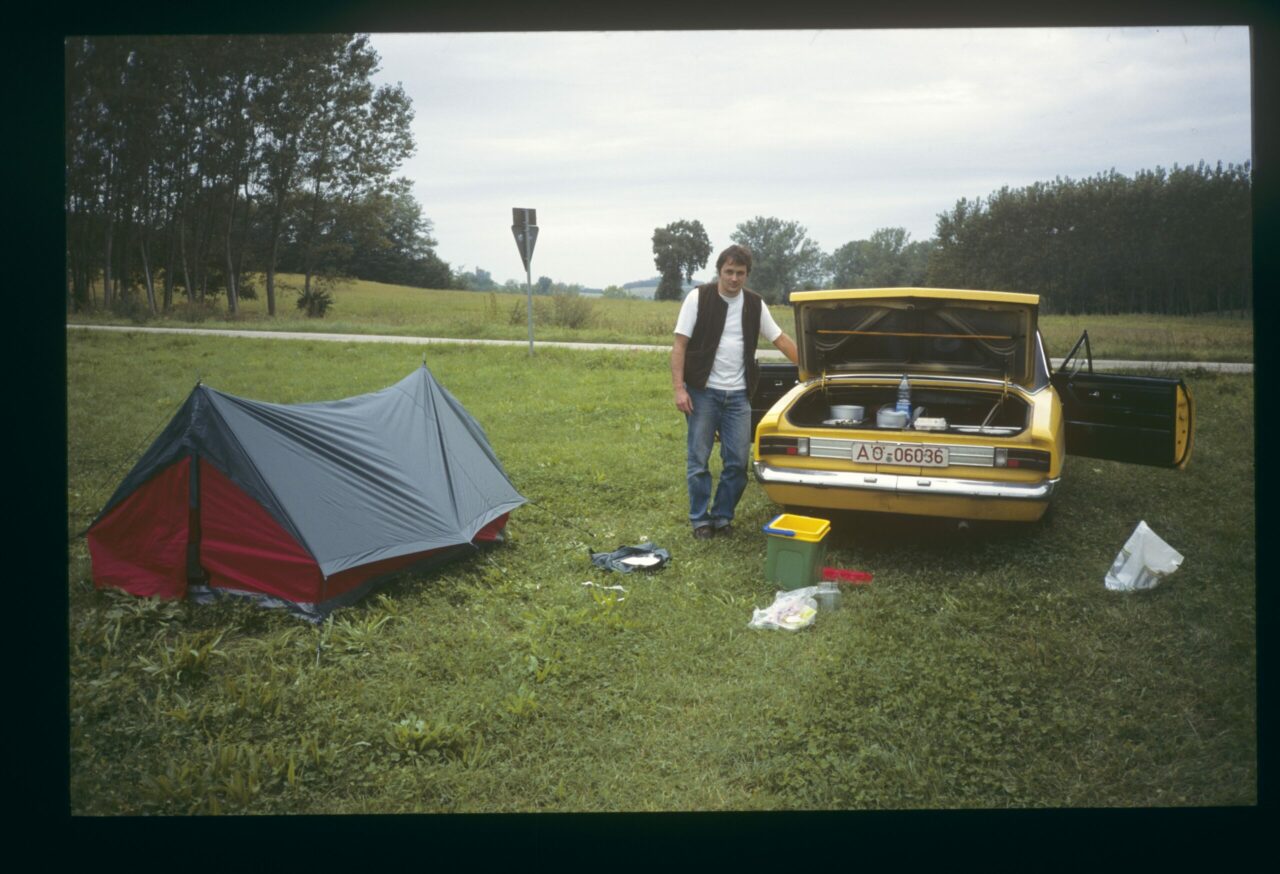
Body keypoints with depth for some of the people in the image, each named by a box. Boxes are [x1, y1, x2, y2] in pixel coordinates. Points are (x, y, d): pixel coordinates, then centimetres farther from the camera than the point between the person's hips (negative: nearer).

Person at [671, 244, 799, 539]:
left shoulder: (755, 304, 6)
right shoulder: (698, 298, -5)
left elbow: (781, 339, 16)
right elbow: (679, 345, -6)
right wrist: (679, 388, -14)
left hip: (738, 395, 4)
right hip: (703, 392, -3)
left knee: (738, 461, 2)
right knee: (698, 459, 2)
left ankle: (722, 516, 17)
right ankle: (700, 520, 14)